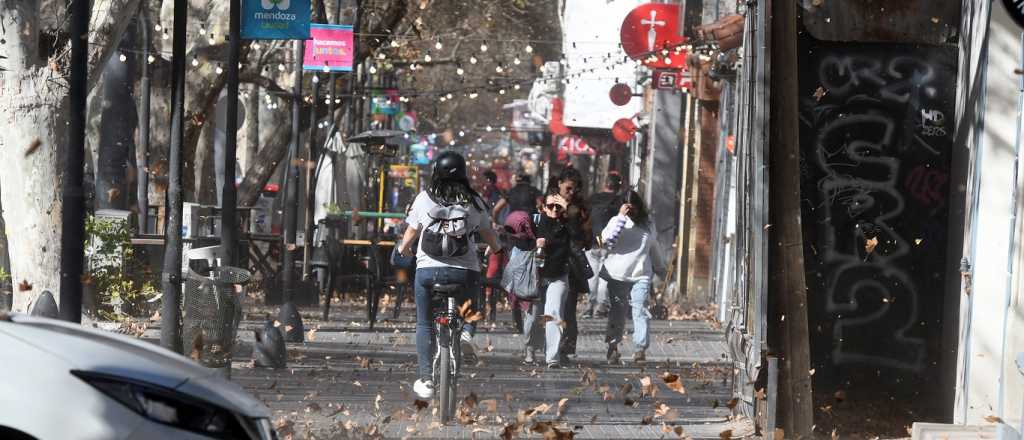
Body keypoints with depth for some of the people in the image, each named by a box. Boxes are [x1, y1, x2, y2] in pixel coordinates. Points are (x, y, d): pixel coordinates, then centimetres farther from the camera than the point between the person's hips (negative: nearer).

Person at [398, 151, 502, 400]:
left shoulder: (424, 199, 1)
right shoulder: (473, 202, 3)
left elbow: (411, 233, 9)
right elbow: (489, 235, 13)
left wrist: (403, 249, 32)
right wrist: (497, 250, 36)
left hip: (428, 269, 0)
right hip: (465, 270, 0)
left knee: (425, 324, 12)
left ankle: (426, 380, 5)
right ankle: (466, 333, -10)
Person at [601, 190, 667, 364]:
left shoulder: (648, 223, 11)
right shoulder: (617, 221, 1)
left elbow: (654, 248, 24)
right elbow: (607, 240, -18)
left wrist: (660, 269, 31)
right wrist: (621, 217, -18)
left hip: (641, 275, 1)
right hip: (618, 276, -1)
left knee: (640, 311, -12)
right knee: (617, 312, 5)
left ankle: (640, 349, -16)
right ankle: (613, 346, 17)